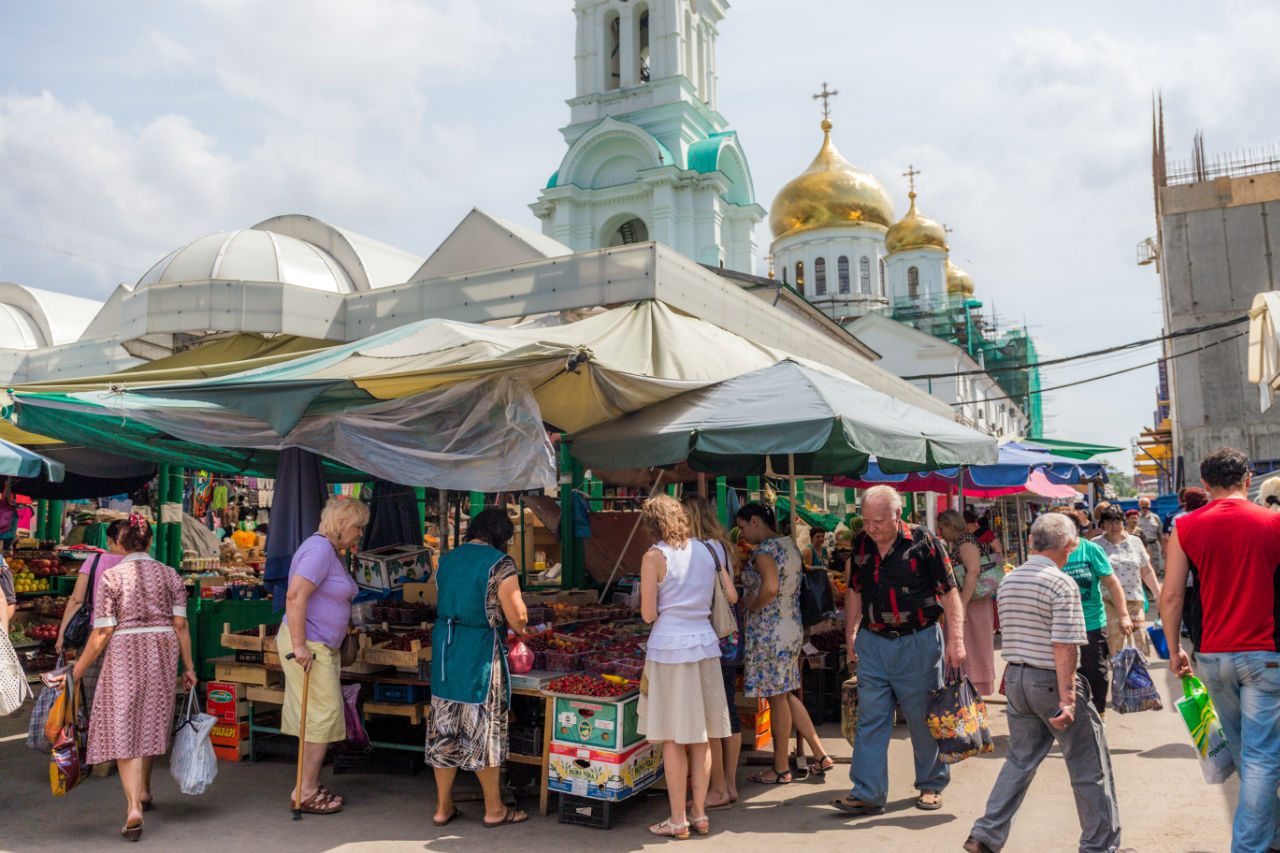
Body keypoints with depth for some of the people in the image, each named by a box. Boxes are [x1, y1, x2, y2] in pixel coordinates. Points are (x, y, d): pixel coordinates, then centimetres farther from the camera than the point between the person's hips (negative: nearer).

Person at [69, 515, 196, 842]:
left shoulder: (111, 576, -6)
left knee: (123, 728, -2)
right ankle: (144, 790, 36)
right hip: (163, 654, 4)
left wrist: (79, 669, 3)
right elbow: (180, 624, 0)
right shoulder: (170, 575, 3)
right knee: (150, 721, 20)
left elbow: (102, 632, -8)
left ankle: (134, 809, -13)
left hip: (124, 654, -4)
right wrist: (188, 666, 5)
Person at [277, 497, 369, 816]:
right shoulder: (319, 548, -17)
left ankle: (308, 787, 23)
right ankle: (305, 793, 4)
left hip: (323, 646, 10)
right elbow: (295, 596, -25)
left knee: (322, 716, 14)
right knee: (323, 715, -5)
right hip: (308, 646, -10)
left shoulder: (331, 551, 16)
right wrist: (299, 645, -26)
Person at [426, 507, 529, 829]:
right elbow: (517, 618, -14)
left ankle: (443, 807, 22)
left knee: (444, 729, 13)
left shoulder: (446, 560, 8)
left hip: (444, 650, 6)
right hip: (481, 654, -6)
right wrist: (519, 627, 10)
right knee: (484, 730, 5)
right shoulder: (500, 564, -12)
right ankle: (494, 809, 17)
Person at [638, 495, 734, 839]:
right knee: (700, 736, 12)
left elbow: (648, 613, -9)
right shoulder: (708, 549, 6)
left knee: (672, 738, 4)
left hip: (669, 646, -5)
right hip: (705, 643, 5)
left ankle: (678, 820, 10)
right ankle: (699, 814, 20)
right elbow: (731, 597, 7)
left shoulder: (655, 557, -8)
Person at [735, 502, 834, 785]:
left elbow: (770, 587, -31)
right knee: (786, 695, 17)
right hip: (791, 628, 9)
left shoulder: (764, 549, -17)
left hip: (770, 632, -9)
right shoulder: (788, 544, 12)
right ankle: (820, 756, 19)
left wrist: (751, 605, -13)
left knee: (777, 698, 2)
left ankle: (781, 769, 14)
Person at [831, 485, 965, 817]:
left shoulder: (923, 542, -11)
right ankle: (867, 793, 6)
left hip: (918, 643, -4)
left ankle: (931, 785, 27)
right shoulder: (860, 545, 3)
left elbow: (949, 592, -7)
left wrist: (956, 640, -12)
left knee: (924, 718, 8)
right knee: (870, 720, 2)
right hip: (873, 643, 4)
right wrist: (851, 634, 14)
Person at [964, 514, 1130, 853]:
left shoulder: (1007, 581, 7)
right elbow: (1064, 647, -20)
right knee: (1090, 767, 10)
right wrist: (1067, 698, -20)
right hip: (1051, 681, -7)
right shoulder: (1061, 584, -16)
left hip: (1015, 678, 7)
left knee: (1019, 760, 16)